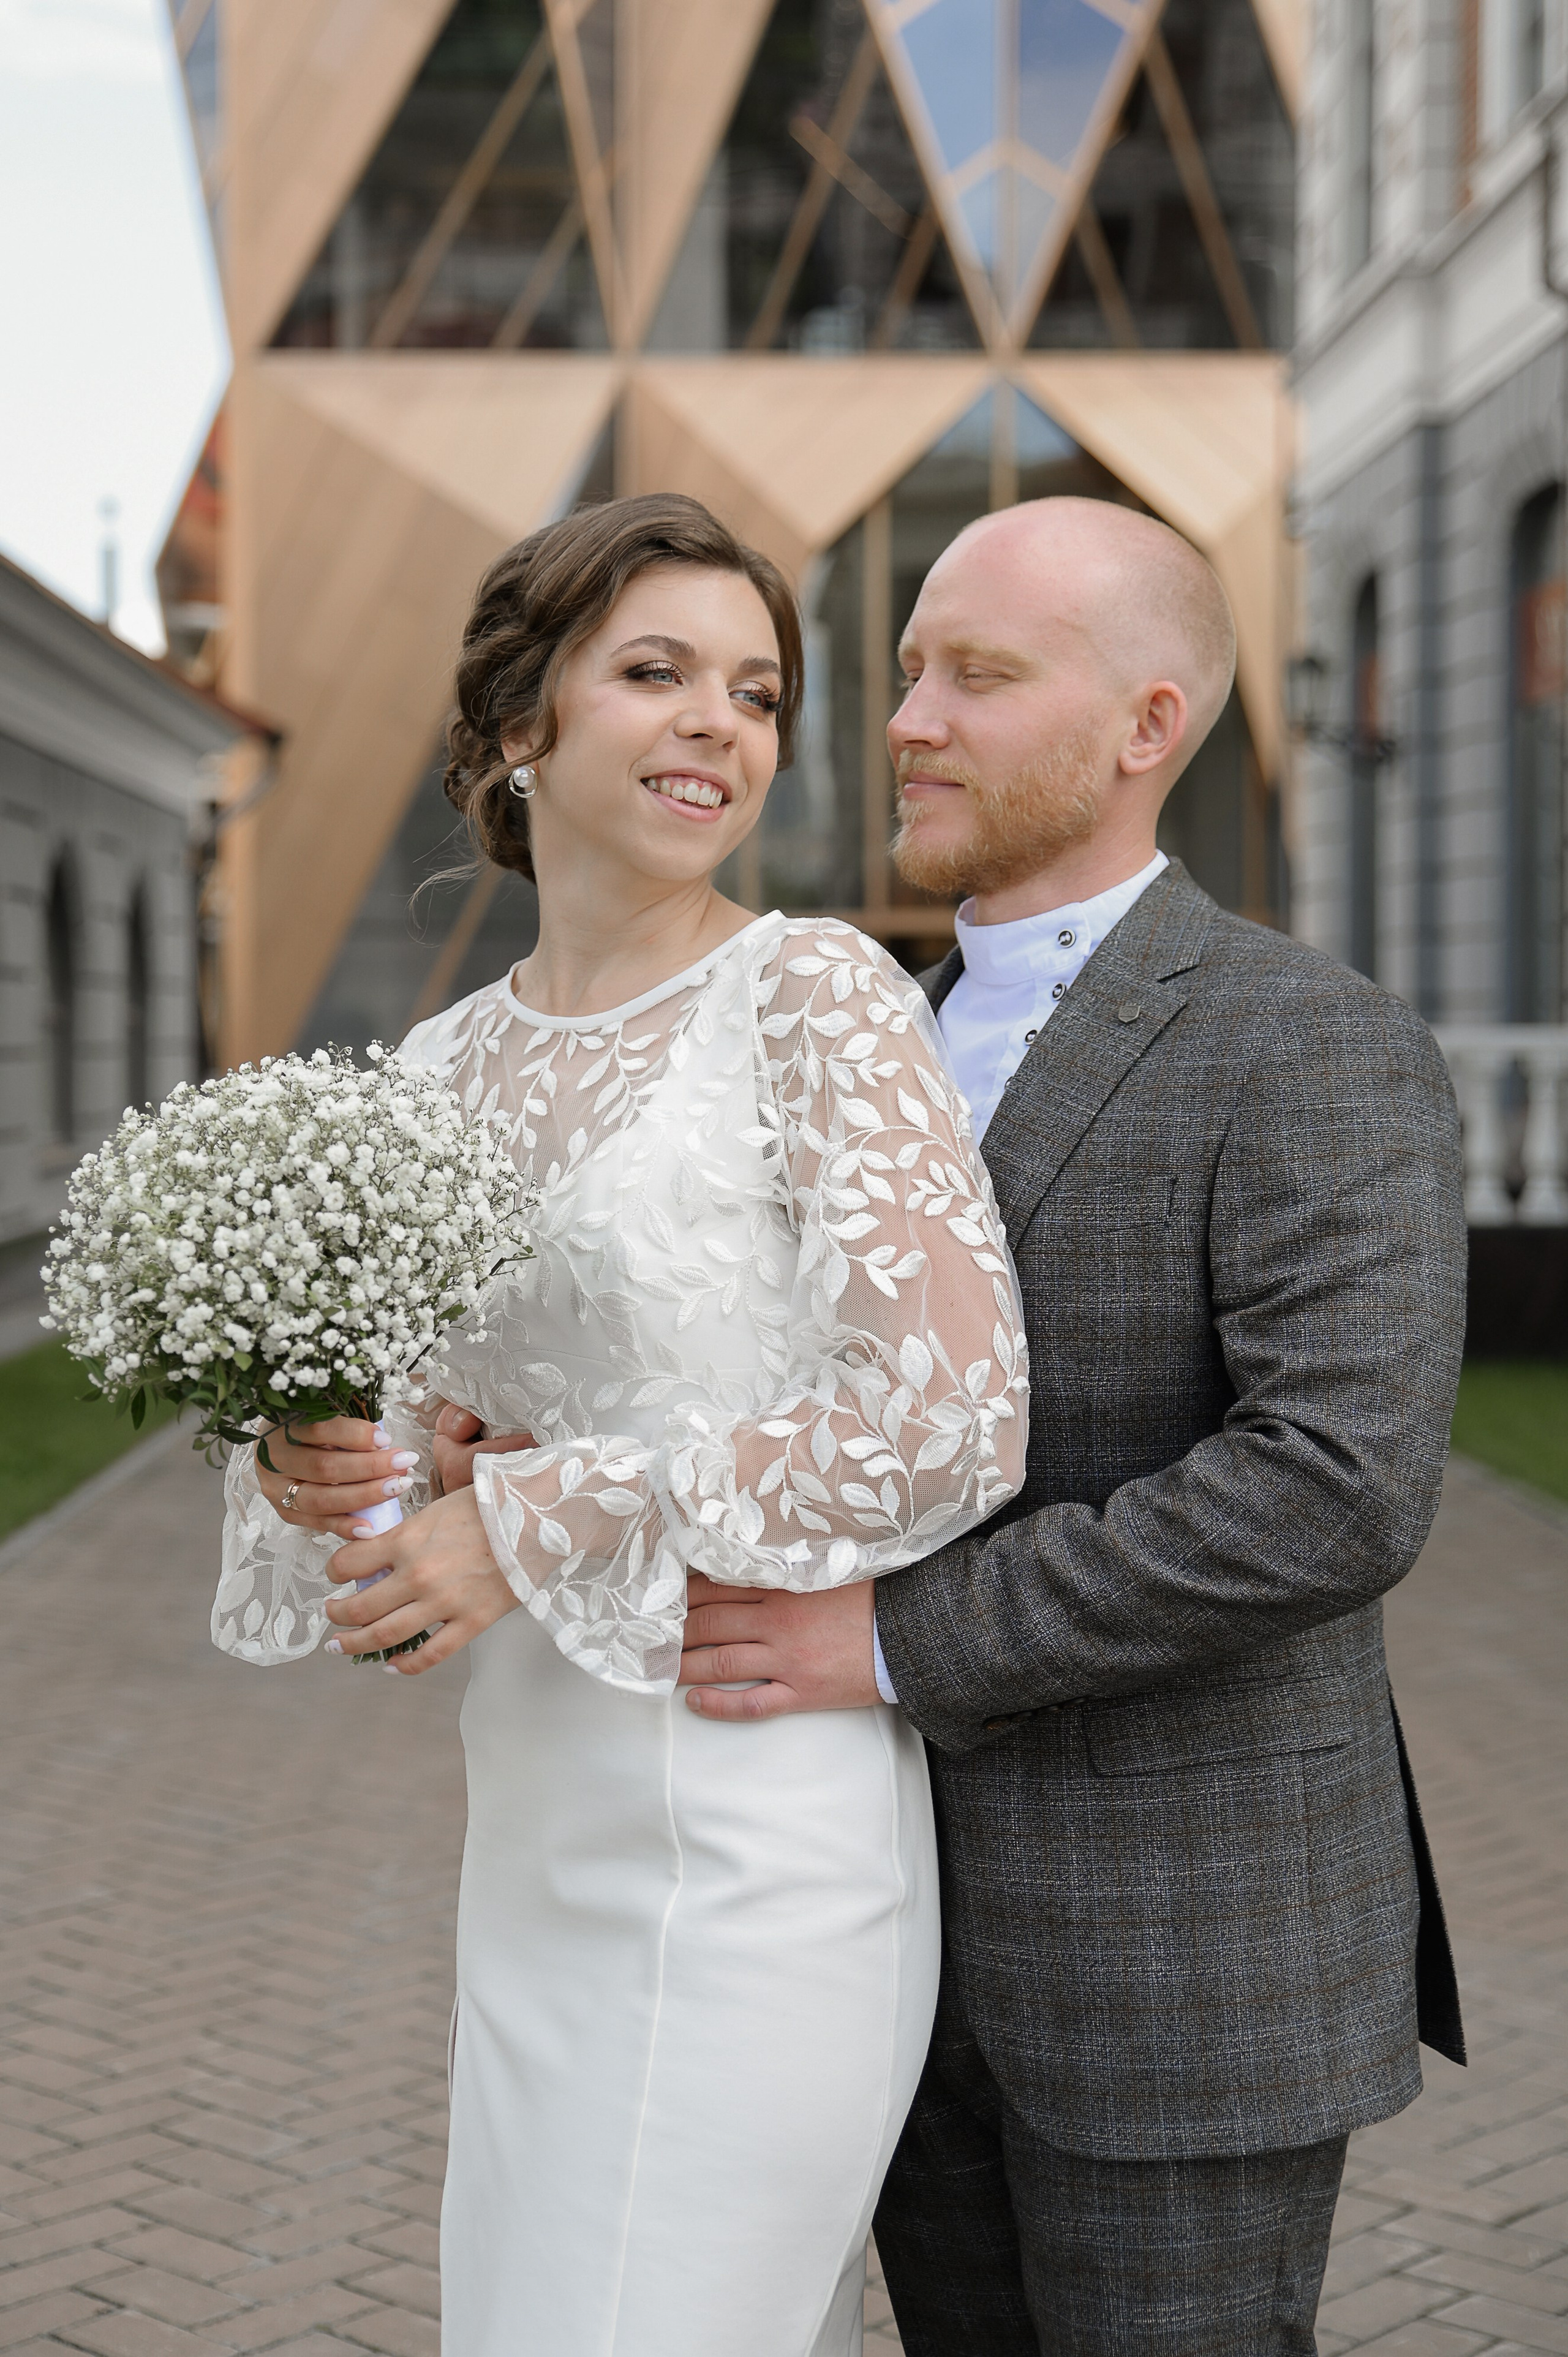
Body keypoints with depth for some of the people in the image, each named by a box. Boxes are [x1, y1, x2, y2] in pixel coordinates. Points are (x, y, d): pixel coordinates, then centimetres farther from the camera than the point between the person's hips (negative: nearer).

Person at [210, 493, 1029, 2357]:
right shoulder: (448, 1063, 9)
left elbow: (955, 1421, -18)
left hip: (753, 1844, -6)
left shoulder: (810, 996, -10)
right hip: (538, 1852, 6)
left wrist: (539, 1523, -16)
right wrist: (318, 1469, -8)